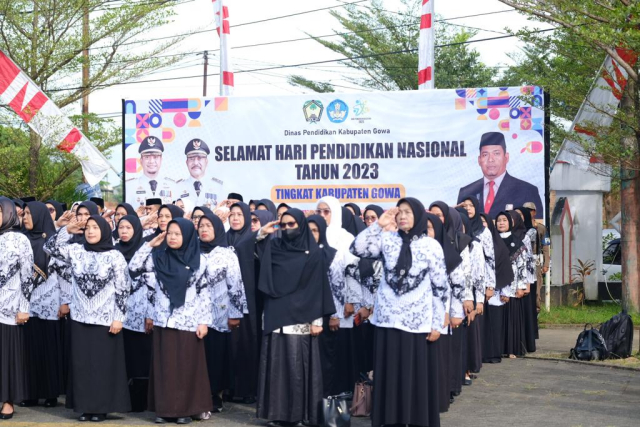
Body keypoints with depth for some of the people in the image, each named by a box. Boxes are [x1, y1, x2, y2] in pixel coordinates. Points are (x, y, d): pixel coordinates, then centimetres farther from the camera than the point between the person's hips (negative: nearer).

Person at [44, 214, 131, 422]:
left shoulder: (115, 256, -6)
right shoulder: (76, 251, 5)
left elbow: (122, 289, -6)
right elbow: (50, 247, 6)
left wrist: (118, 317, -10)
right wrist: (67, 230, -2)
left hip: (105, 320, -4)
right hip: (80, 318, 4)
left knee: (103, 364, 1)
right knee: (82, 363, 6)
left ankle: (101, 407, 9)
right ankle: (85, 406, 13)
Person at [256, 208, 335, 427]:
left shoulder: (314, 253, 0)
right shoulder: (273, 247, 11)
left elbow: (319, 288, -3)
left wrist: (317, 320, -8)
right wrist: (261, 235, 2)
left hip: (300, 318, -4)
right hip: (276, 316, 4)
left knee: (298, 366, -4)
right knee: (276, 365, 2)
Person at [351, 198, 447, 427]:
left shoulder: (431, 246, -3)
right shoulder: (387, 240, 4)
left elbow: (440, 287, -2)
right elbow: (357, 249, -7)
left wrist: (437, 323, -4)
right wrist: (378, 225, -11)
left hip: (417, 321, -2)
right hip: (388, 319, 2)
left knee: (417, 375, 2)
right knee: (390, 374, 7)